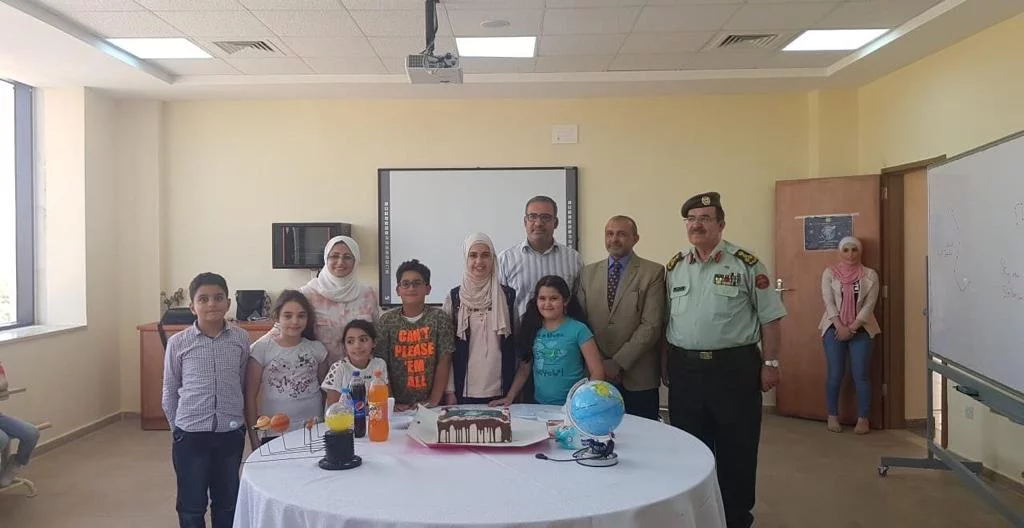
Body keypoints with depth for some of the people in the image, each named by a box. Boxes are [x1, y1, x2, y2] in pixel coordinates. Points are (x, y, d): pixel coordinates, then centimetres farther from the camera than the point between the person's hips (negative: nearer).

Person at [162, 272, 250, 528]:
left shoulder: (241, 338, -3)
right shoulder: (178, 343, -6)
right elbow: (169, 392, 4)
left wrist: (238, 418, 6)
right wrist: (178, 428, 5)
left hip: (231, 433, 1)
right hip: (190, 434, -1)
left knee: (228, 503, 15)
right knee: (192, 506, 11)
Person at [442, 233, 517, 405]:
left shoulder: (508, 296, 1)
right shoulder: (454, 297, 0)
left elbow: (518, 342, 6)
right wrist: (449, 390, -2)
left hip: (501, 391, 0)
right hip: (464, 391, 0)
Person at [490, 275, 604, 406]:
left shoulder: (578, 329, -5)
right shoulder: (532, 329, 7)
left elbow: (597, 372, -5)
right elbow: (524, 368, 14)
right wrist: (509, 397, 5)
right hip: (540, 405, 4)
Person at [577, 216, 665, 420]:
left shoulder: (653, 272, -3)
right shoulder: (588, 273, 10)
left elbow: (651, 325, -10)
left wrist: (619, 362, -13)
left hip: (638, 378, -3)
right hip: (596, 375, 3)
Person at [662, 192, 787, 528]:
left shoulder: (745, 264, -4)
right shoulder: (674, 267, 8)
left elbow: (769, 319, -3)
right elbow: (665, 321, 12)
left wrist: (770, 364, -6)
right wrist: (664, 364, 7)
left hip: (735, 368, -3)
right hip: (684, 370, 4)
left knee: (736, 451, 6)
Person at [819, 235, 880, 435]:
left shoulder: (870, 275, 0)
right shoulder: (829, 273, 0)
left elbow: (869, 305, -5)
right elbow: (828, 302, -5)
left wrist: (852, 328, -12)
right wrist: (840, 327, -14)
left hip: (861, 330, 0)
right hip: (834, 328, 0)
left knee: (861, 375, -1)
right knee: (835, 375, 1)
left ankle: (863, 418, 8)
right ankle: (832, 416, 13)